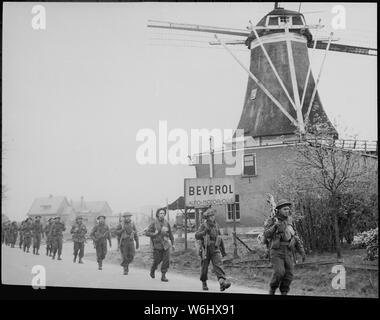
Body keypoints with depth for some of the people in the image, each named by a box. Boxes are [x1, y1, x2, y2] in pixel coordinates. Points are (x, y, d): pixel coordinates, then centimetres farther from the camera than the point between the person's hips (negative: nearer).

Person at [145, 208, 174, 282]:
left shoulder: (167, 223, 5)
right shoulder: (154, 224, -4)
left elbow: (170, 234, 14)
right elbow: (147, 233, -6)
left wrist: (173, 244, 14)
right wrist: (154, 234, -21)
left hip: (166, 245, 2)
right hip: (157, 245, -2)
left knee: (166, 260, -8)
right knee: (157, 260, 6)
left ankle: (163, 276, 0)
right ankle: (152, 270, 37)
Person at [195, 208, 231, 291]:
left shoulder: (216, 225, 7)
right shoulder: (203, 226, -6)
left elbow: (219, 238, 18)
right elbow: (197, 236, -18)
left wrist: (223, 249, 22)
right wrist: (205, 231, -34)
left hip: (215, 250, 2)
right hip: (205, 250, -2)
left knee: (218, 265, -15)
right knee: (204, 268, 7)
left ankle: (223, 283, -29)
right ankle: (204, 283, 29)